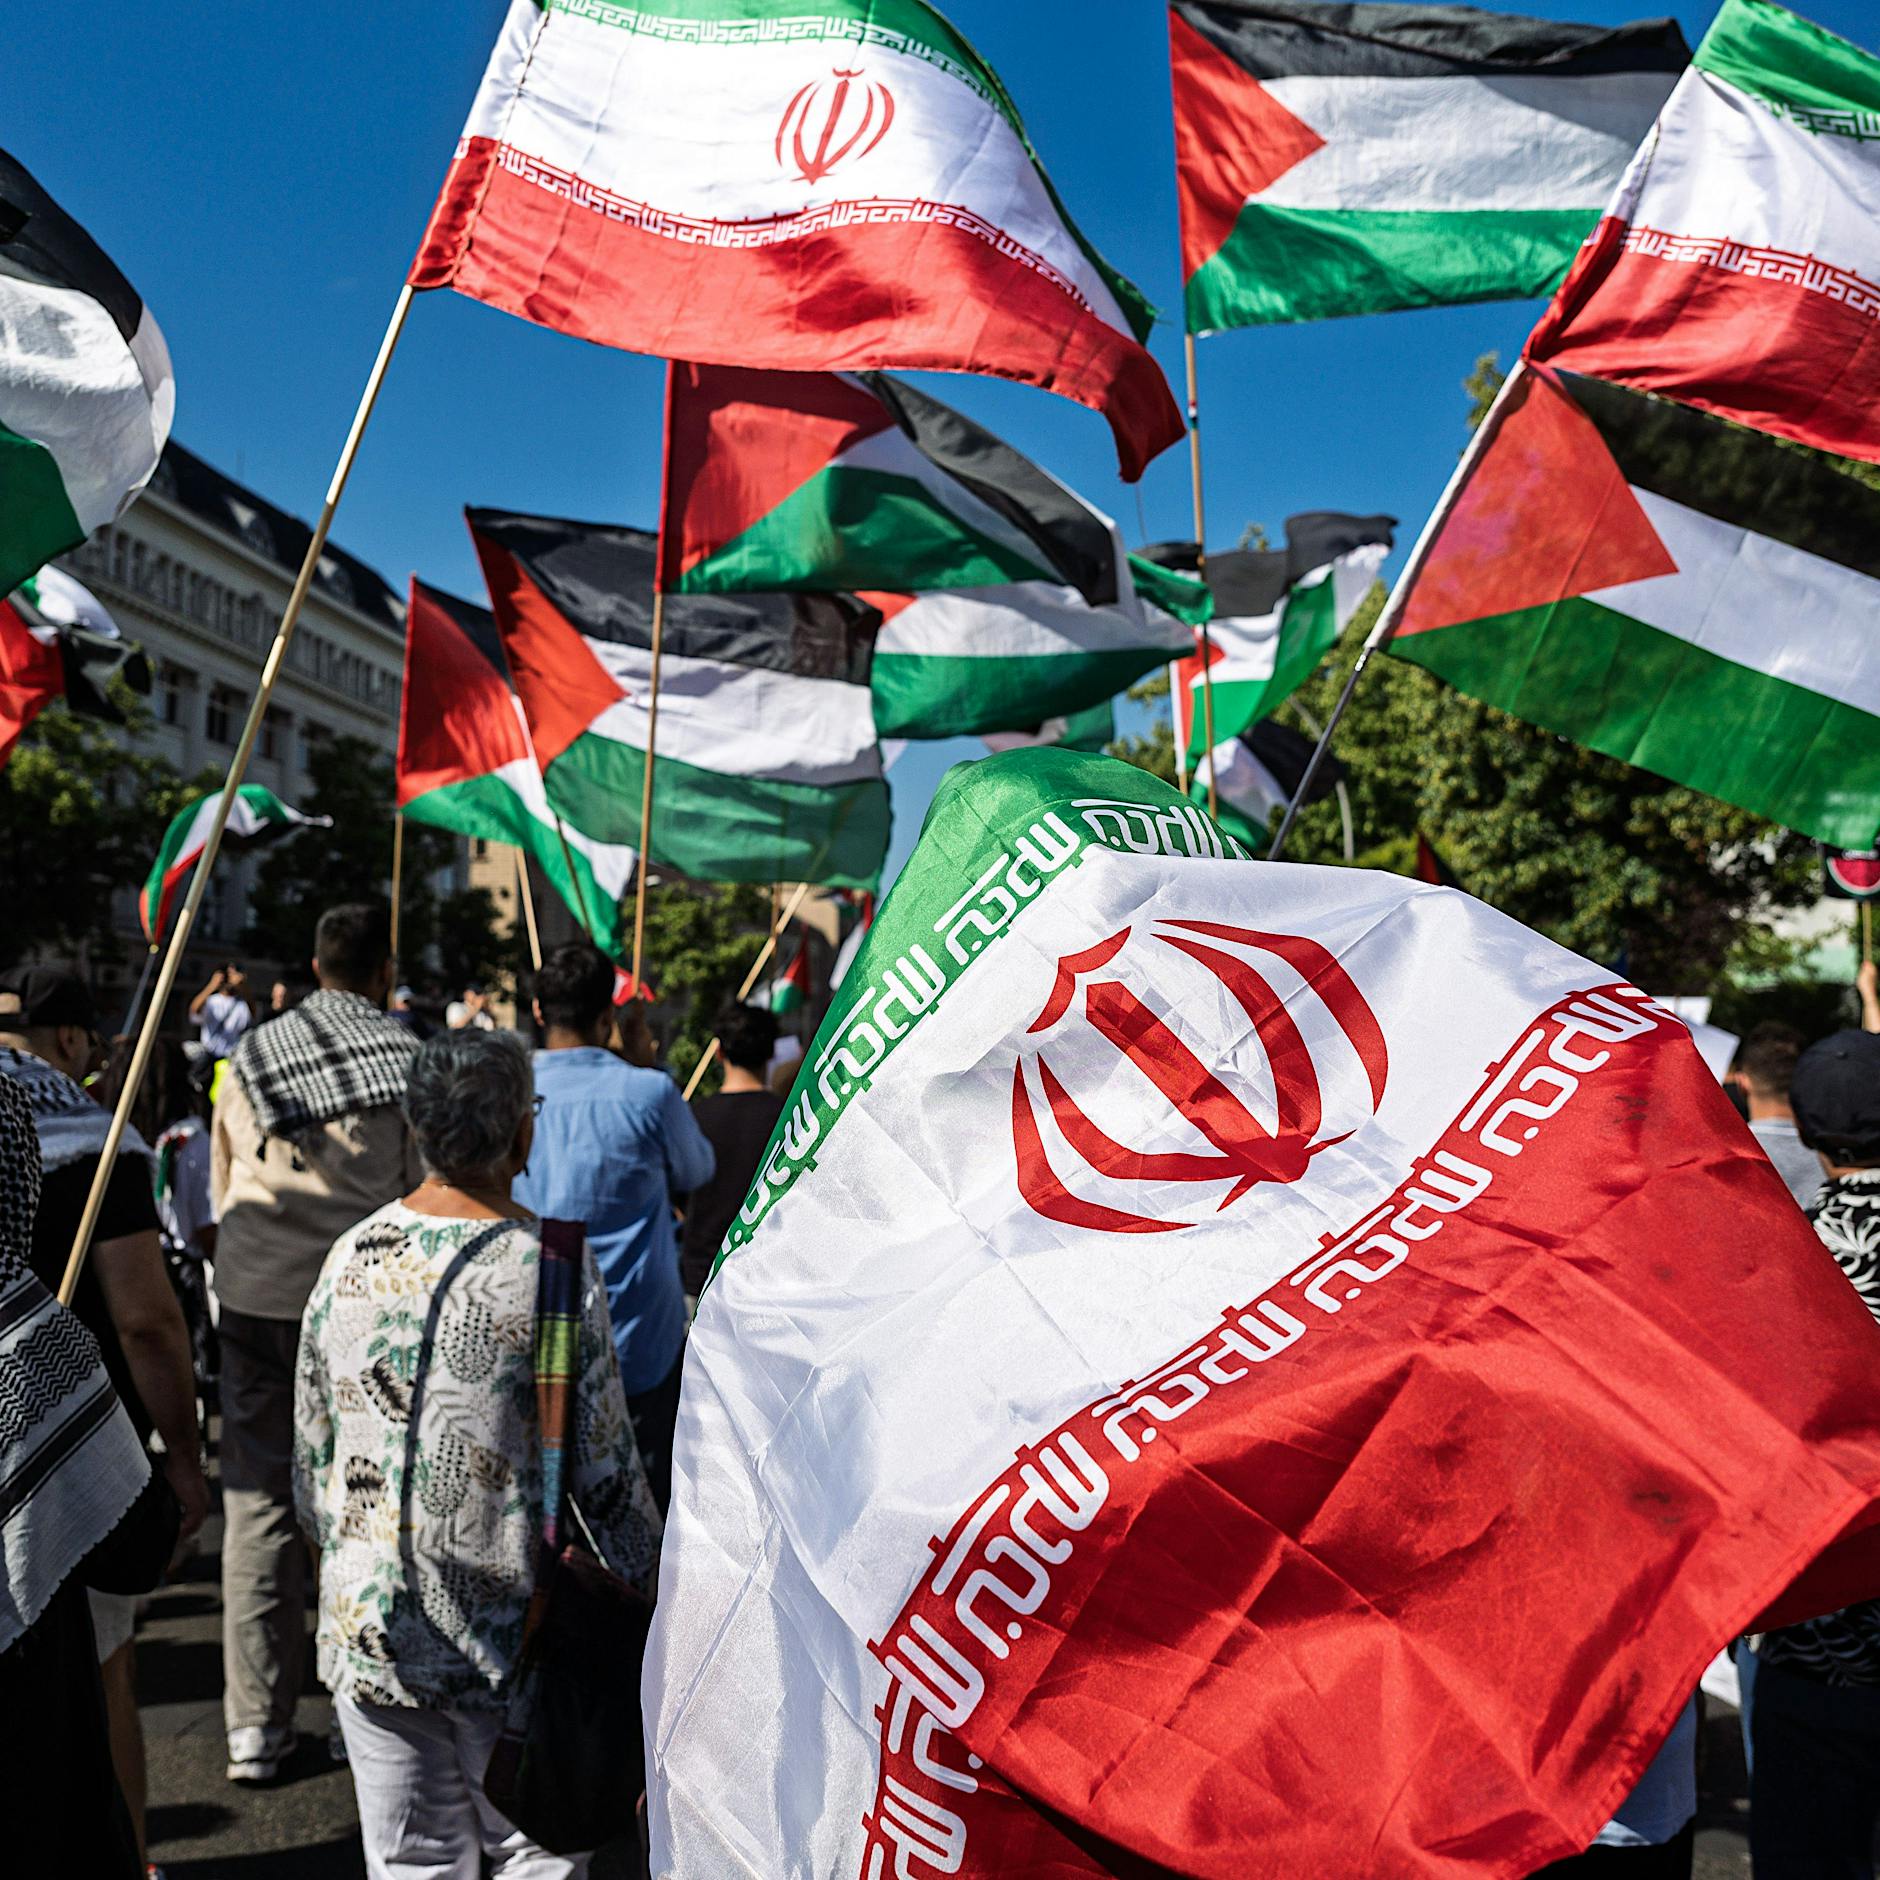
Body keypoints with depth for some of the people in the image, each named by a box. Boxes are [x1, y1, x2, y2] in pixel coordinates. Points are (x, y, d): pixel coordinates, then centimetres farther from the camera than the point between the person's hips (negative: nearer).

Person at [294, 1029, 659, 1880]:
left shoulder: (349, 1258, -3)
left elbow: (310, 1460, 7)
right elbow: (607, 1474, -12)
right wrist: (645, 1598, 3)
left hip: (365, 1628, 4)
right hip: (512, 1631, -4)